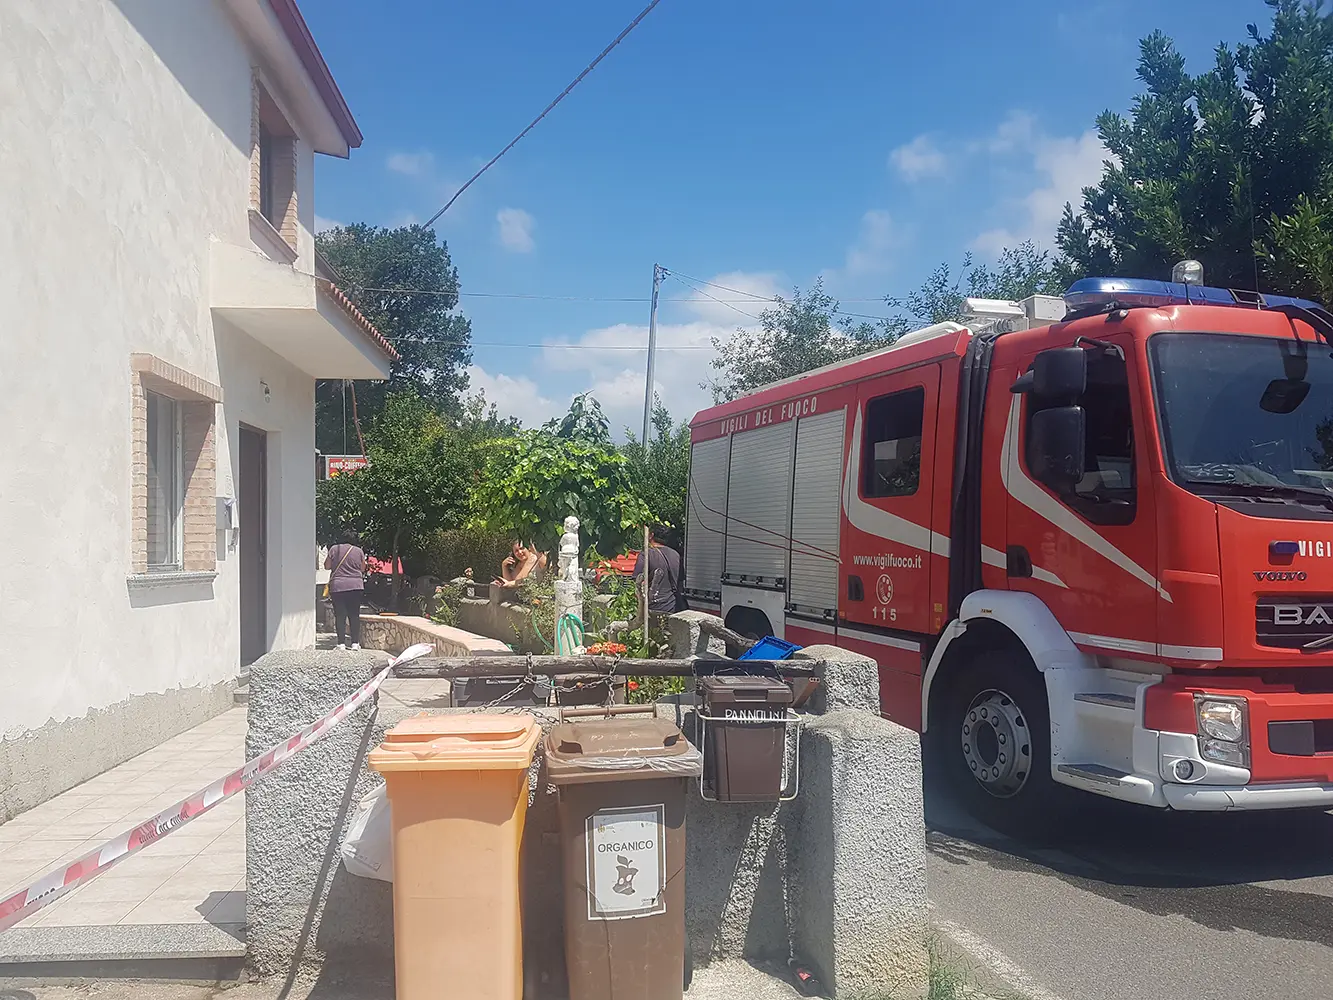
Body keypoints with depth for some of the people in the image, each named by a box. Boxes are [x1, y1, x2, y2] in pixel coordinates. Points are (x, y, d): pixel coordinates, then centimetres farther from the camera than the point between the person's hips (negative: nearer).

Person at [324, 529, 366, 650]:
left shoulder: (334, 549, 1)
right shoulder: (359, 551, 1)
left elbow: (327, 566, 9)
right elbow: (363, 569, 12)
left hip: (337, 587, 0)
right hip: (356, 586, 0)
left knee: (340, 616, 4)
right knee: (354, 615, 6)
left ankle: (341, 643, 1)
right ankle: (355, 643, 5)